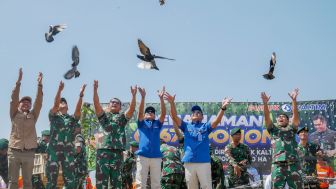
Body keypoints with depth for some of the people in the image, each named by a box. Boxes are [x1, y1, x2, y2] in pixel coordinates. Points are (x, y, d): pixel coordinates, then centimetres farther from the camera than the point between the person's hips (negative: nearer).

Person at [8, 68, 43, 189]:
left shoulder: (33, 115, 13)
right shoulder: (15, 114, 10)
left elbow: (39, 102, 2)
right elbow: (14, 99, -2)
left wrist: (39, 85, -9)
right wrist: (18, 81, -12)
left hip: (29, 152, 1)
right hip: (14, 151, -1)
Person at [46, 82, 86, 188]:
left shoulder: (72, 118, 17)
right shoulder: (53, 116, 12)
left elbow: (78, 109, 0)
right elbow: (55, 104, -5)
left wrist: (81, 95, -13)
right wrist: (59, 90, -18)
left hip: (69, 151, 2)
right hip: (54, 150, -2)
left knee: (70, 180, 0)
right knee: (51, 178, -2)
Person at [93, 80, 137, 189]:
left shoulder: (122, 117, 17)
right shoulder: (103, 115, 16)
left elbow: (132, 108, 2)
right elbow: (96, 104, 2)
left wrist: (133, 95, -11)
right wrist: (95, 90, -11)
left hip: (117, 151, 1)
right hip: (103, 150, -1)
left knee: (116, 178, 4)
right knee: (101, 177, -4)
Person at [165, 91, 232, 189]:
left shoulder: (206, 126, 11)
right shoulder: (186, 126, 14)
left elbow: (217, 120, -6)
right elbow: (174, 117, 2)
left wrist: (222, 108, -24)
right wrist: (172, 103, -15)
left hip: (204, 162, -2)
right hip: (189, 162, 2)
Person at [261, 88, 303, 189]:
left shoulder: (291, 128, 19)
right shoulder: (273, 129, 20)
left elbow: (295, 115, 6)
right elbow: (267, 117, 6)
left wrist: (294, 100, -7)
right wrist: (265, 103, -9)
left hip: (293, 164, 0)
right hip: (278, 164, 0)